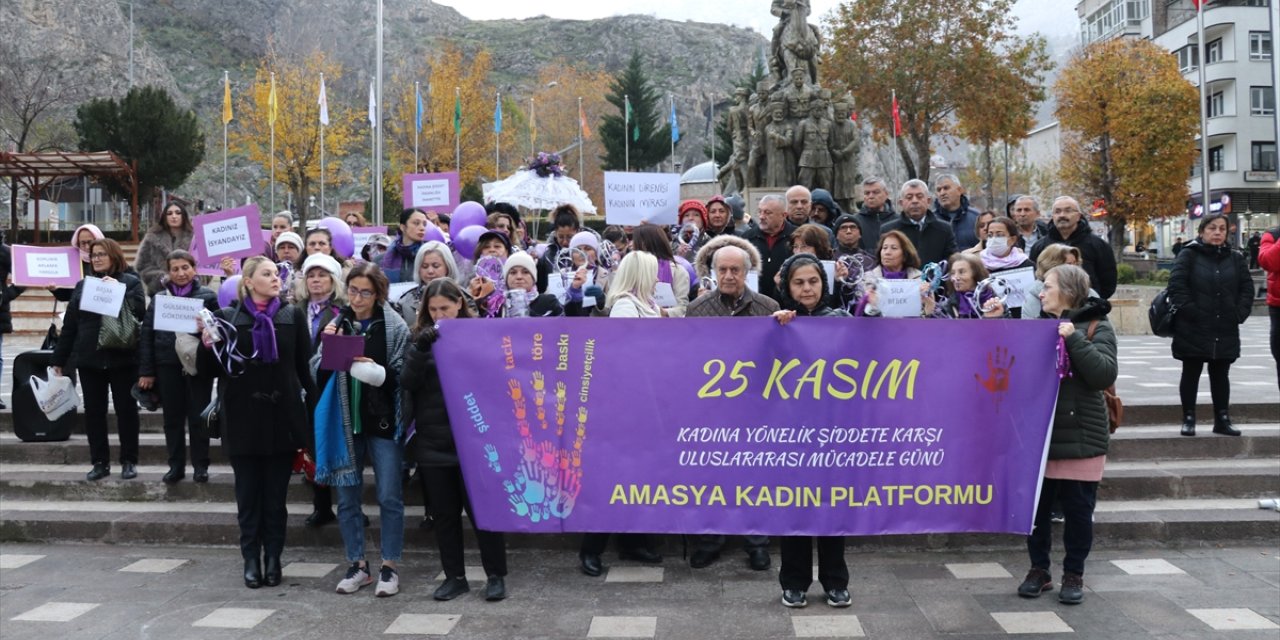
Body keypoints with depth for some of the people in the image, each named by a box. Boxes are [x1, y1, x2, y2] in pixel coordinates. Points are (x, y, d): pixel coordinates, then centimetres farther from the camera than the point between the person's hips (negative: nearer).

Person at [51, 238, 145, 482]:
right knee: (94, 411, 6)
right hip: (89, 359, 3)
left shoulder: (131, 282, 1)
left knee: (126, 409, 4)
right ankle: (100, 462, 14)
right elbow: (69, 324, 9)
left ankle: (129, 461, 13)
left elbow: (139, 311, -14)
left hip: (122, 358, -3)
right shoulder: (82, 285, 11)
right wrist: (59, 359, 8)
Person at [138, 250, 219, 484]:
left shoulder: (208, 296, 1)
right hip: (168, 366, 2)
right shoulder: (159, 297, 8)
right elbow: (146, 334, 5)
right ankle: (176, 465, 18)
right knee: (172, 417, 9)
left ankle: (200, 465, 14)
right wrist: (146, 371, 1)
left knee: (198, 416, 5)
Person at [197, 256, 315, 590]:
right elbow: (212, 370, 3)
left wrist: (312, 406, -3)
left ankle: (273, 557, 18)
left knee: (276, 494, 8)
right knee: (248, 494, 7)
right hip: (243, 418, 0)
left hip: (282, 416, 1)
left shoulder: (293, 315, 4)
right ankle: (251, 559, 17)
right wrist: (208, 344, -16)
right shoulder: (227, 317, 0)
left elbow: (304, 365, 4)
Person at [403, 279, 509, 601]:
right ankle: (454, 576, 21)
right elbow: (408, 383, -6)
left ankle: (496, 575, 14)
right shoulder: (420, 336, 5)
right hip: (432, 440, 3)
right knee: (443, 513, 10)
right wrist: (421, 349, -19)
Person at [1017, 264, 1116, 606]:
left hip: (1080, 436, -4)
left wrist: (1074, 340, -22)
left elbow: (1105, 374, -15)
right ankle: (1038, 570, 22)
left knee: (1078, 509, 5)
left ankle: (1074, 575, 19)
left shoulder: (1096, 326, -3)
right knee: (1035, 506, 9)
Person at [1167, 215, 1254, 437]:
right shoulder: (1188, 255, -4)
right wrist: (1189, 311, -17)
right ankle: (1188, 419, 14)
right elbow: (1176, 286, -11)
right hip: (1193, 330, -4)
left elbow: (1247, 288, 7)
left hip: (1226, 331, 4)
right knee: (1191, 375, 6)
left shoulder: (1235, 259, 8)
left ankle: (1222, 420, 20)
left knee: (1220, 376, 12)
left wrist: (1239, 314, -4)